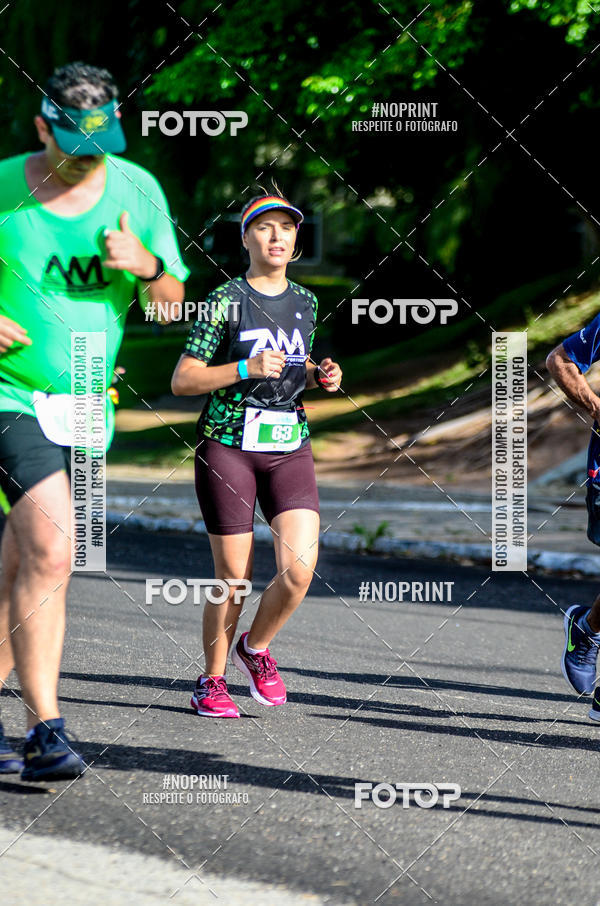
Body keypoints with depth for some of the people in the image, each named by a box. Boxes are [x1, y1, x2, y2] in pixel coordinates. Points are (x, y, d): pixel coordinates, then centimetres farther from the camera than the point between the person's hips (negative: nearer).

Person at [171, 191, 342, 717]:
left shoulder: (305, 303, 10)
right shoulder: (226, 301, -6)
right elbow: (182, 381, -8)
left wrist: (320, 377, 5)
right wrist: (248, 368, -20)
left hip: (290, 448, 4)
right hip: (229, 445, -4)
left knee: (300, 568, -12)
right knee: (233, 577, -1)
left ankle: (257, 647, 15)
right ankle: (212, 680, 18)